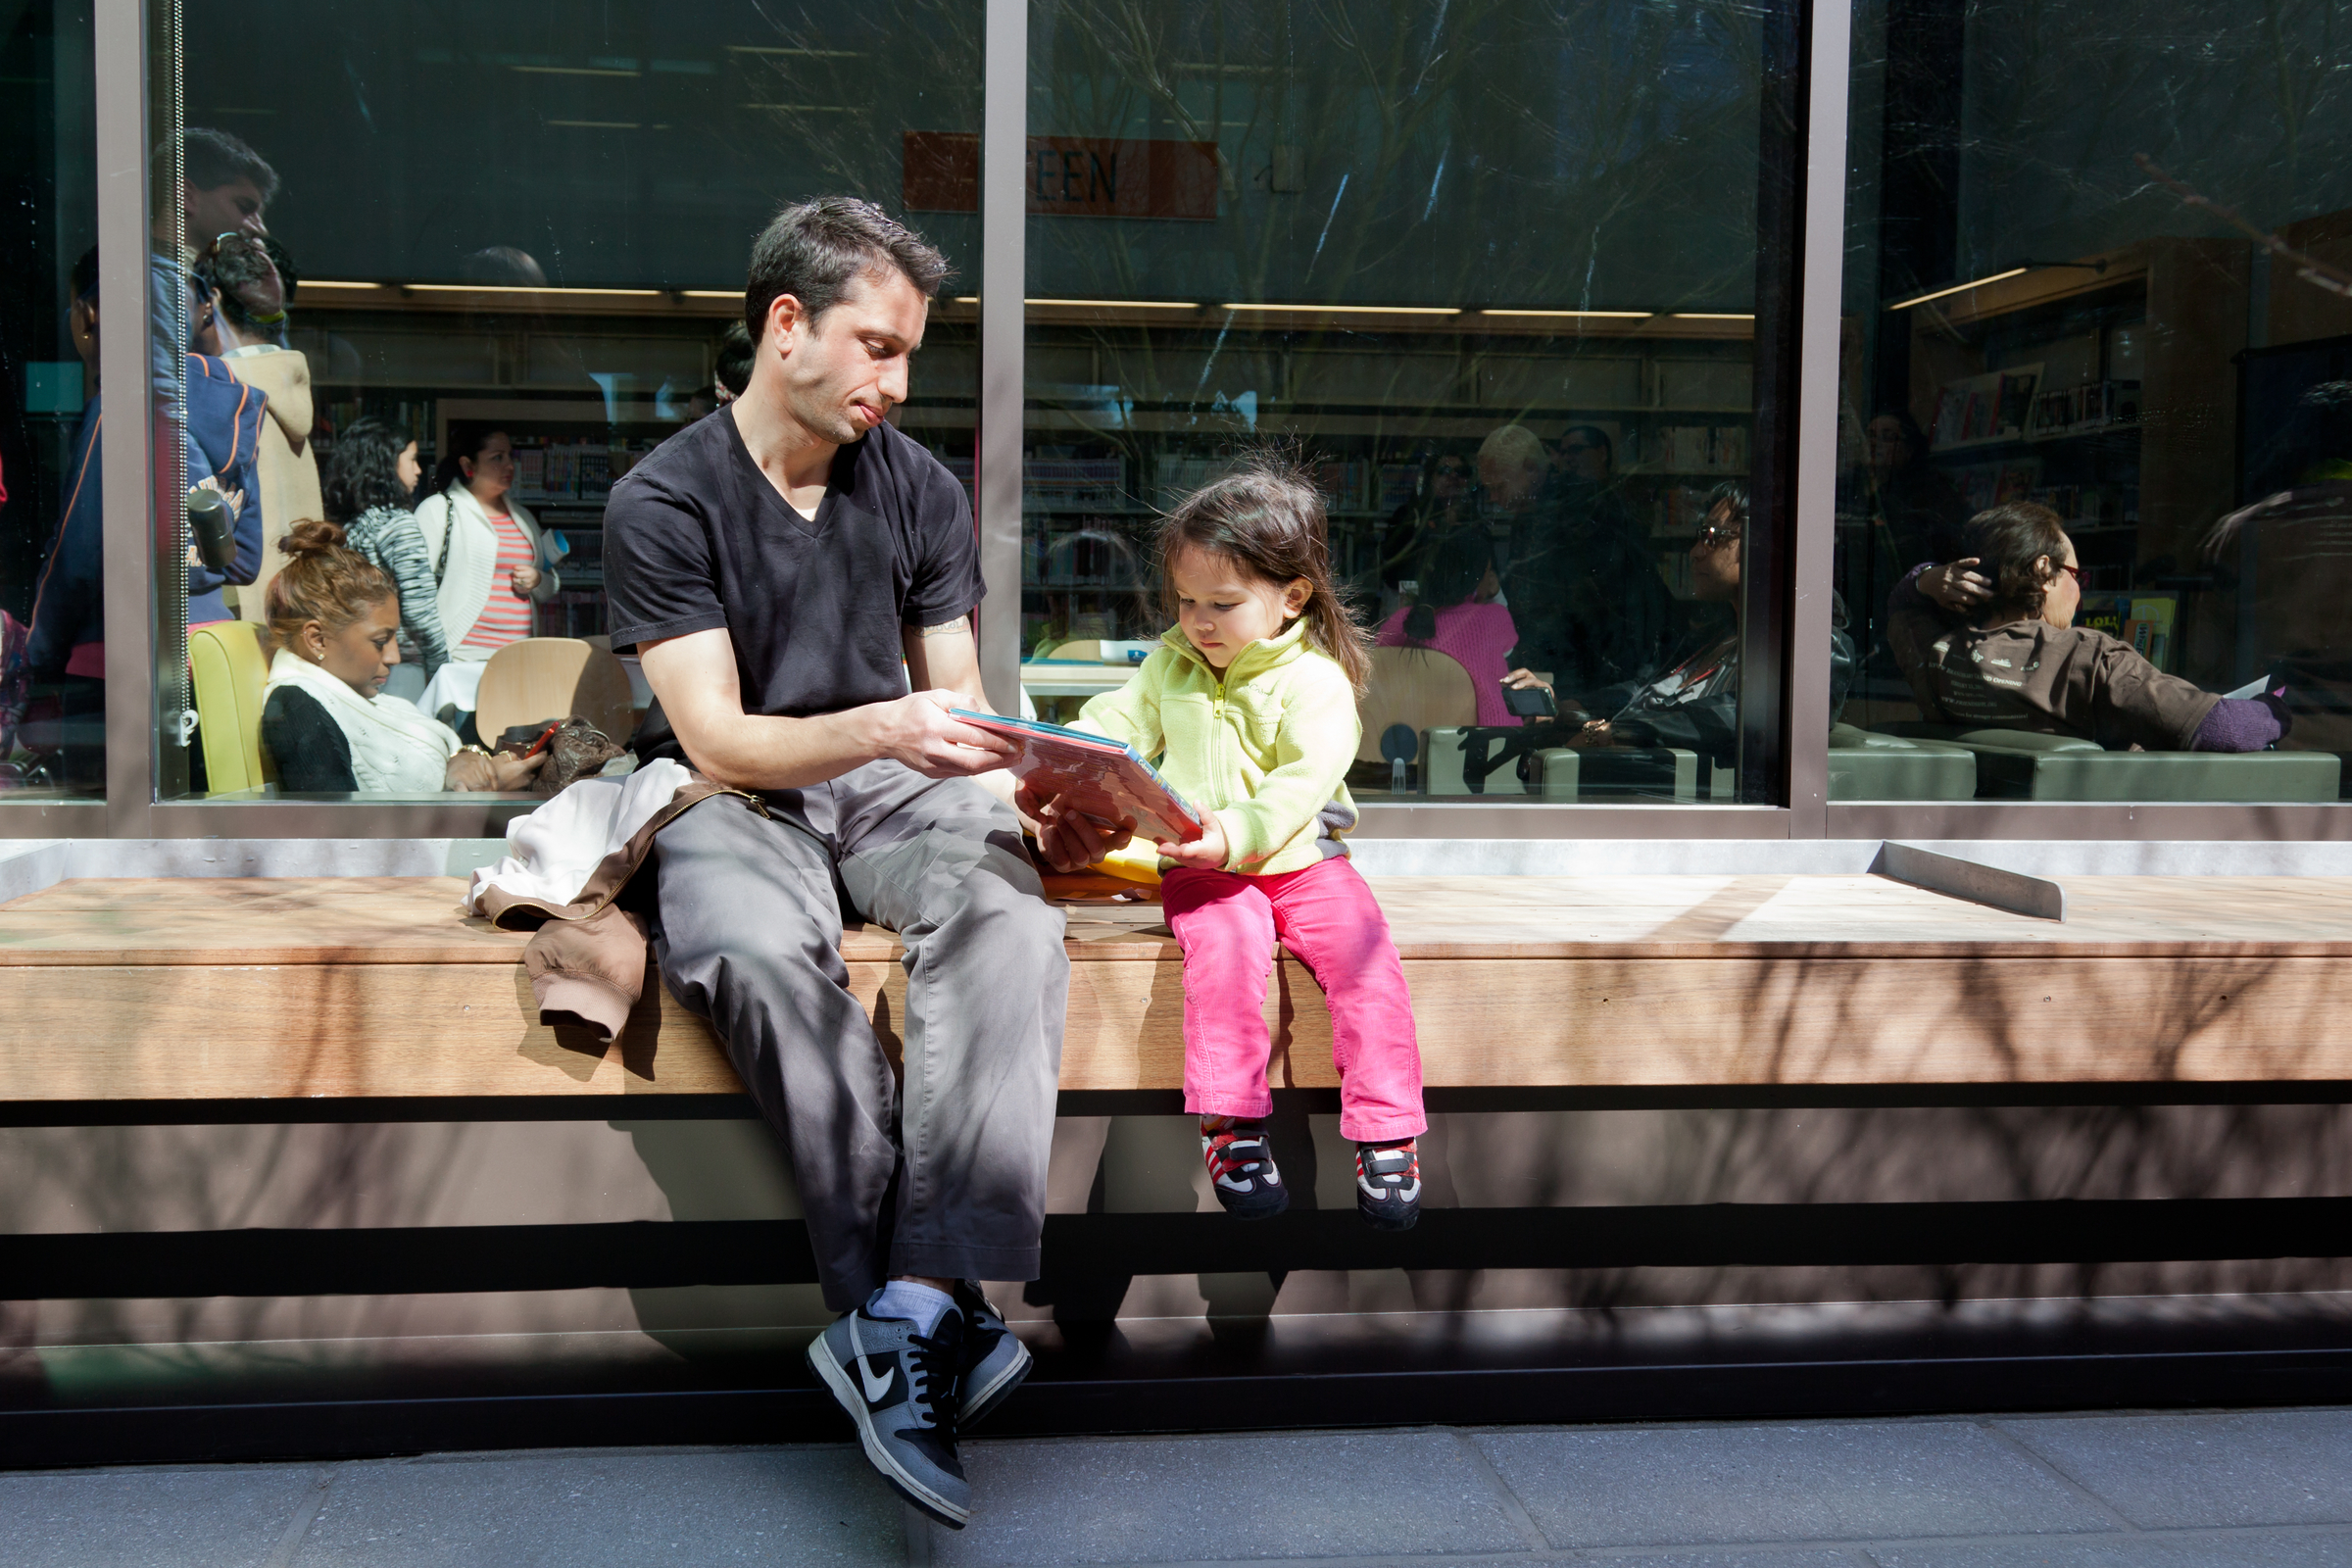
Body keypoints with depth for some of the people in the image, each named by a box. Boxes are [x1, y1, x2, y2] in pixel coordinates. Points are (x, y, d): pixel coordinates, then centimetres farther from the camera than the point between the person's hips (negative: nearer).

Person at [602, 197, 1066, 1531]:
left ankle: (915, 1308, -40)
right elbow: (716, 740, -11)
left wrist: (1039, 791, -11)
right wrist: (882, 727, -29)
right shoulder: (664, 500, -3)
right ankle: (935, 1321, -32)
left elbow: (956, 704, 11)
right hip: (736, 801, -2)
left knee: (1008, 918, -32)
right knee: (759, 951, -38)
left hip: (892, 788, 3)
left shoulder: (921, 489, 10)